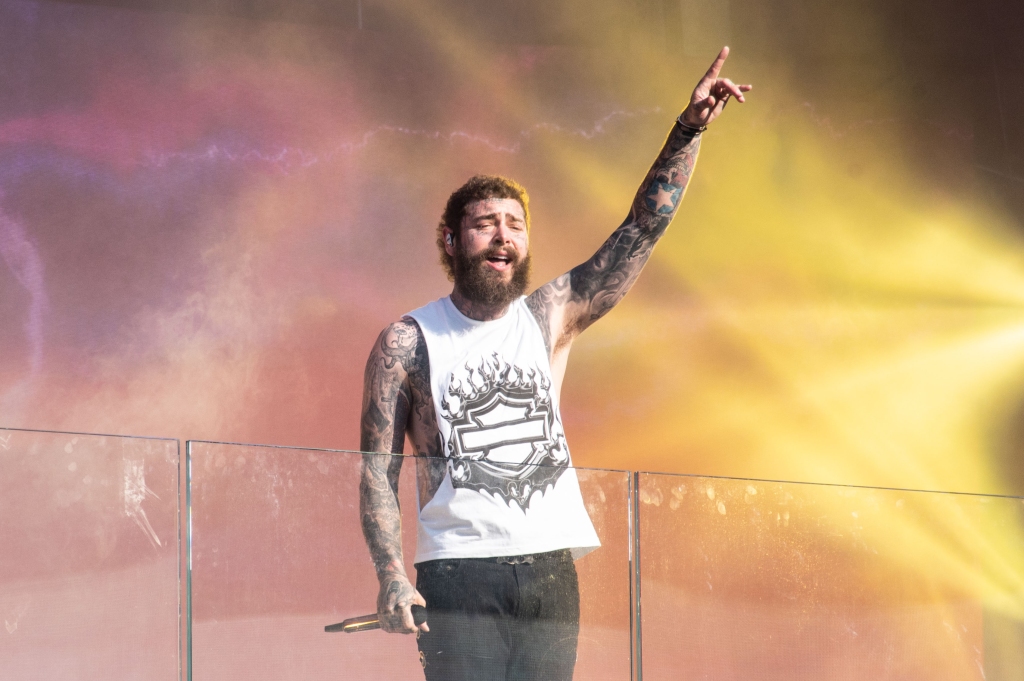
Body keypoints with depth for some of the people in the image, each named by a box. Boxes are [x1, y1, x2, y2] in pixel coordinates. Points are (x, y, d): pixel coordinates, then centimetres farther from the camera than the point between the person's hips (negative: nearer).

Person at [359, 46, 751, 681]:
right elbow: (378, 470, 0)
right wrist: (392, 576, -13)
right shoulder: (408, 343, 1)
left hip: (550, 572, 4)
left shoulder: (549, 318, 10)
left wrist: (688, 131, -3)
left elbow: (643, 229, 6)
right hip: (458, 576, -4)